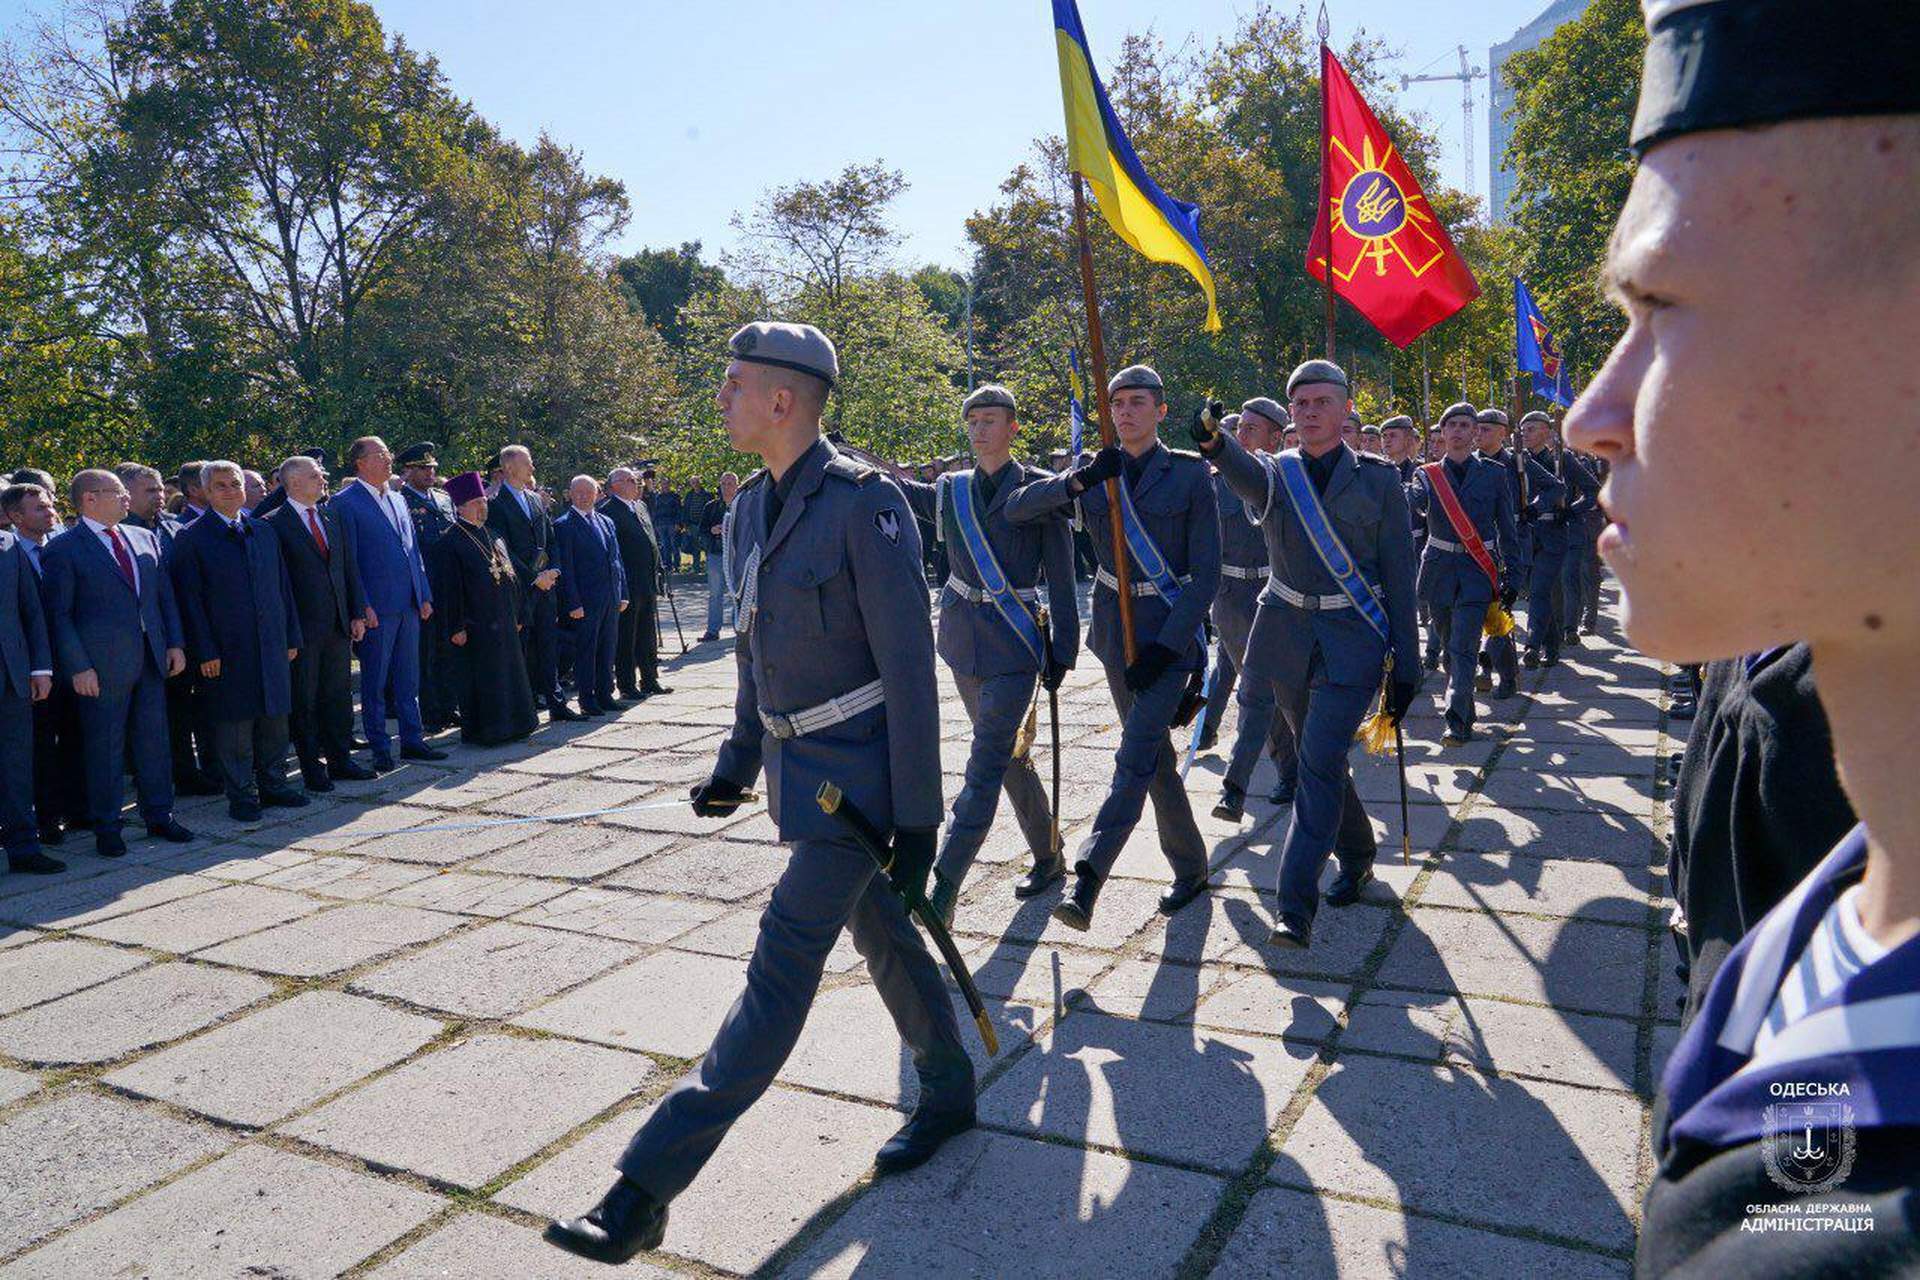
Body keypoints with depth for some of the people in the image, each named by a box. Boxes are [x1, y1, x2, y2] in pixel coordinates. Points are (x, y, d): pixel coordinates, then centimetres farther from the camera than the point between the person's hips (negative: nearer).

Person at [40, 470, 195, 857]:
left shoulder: (144, 539, 12)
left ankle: (159, 815, 23)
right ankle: (107, 828, 15)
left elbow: (164, 594, 16)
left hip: (151, 658, 5)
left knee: (155, 740, 11)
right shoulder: (63, 548, -5)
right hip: (101, 665, -5)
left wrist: (175, 643, 7)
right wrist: (78, 666, -12)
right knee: (105, 747, 4)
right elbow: (59, 614, -7)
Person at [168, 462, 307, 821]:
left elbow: (283, 587, 14)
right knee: (234, 725, 2)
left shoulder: (264, 532, 12)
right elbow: (189, 599, -7)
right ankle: (241, 796, 12)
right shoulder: (192, 538, -3)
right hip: (227, 649, -5)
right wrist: (205, 651, -12)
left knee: (274, 716, 10)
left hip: (272, 644, 5)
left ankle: (273, 785, 23)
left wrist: (291, 637, 10)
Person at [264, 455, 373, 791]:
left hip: (338, 624, 6)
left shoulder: (332, 517, 11)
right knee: (304, 702, 5)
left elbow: (350, 567, 13)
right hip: (302, 627, -6)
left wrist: (357, 613, 8)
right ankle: (312, 768, 13)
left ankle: (340, 760, 22)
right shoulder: (275, 524, -8)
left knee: (338, 695, 12)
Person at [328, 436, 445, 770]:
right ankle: (380, 749, 11)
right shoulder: (344, 502, -6)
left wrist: (424, 595, 12)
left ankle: (412, 740, 21)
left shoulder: (397, 500, 16)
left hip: (409, 604, 7)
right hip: (376, 607, -7)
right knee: (375, 682, 3)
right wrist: (362, 606, -15)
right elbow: (347, 560, -10)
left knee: (408, 679, 13)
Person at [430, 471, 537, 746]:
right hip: (475, 626, -8)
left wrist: (515, 616, 15)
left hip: (503, 623, 8)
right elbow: (448, 587, -13)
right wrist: (456, 626, -17)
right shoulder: (449, 542, -9)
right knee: (479, 679, -1)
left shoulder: (492, 535, 14)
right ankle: (480, 730, 8)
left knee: (507, 673, 13)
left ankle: (508, 725, 23)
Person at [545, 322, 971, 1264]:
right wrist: (737, 763, 16)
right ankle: (948, 1093, 39)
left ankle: (647, 1187, -2)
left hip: (856, 768, -8)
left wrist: (916, 817, -17)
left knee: (783, 962, -6)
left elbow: (909, 667, -18)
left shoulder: (863, 504, -18)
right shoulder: (751, 506, 8)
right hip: (796, 761, 9)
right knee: (881, 933, 19)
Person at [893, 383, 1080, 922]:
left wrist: (1062, 651, -6)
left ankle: (942, 894, -10)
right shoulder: (952, 490, 8)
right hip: (963, 636, 6)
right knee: (1008, 755, 16)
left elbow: (1060, 576, -4)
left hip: (1014, 641, -5)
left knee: (985, 766, -10)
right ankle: (1048, 858, 35)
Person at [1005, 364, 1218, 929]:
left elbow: (1206, 575, -9)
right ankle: (1191, 868, 28)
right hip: (1114, 625, 5)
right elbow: (1016, 509, -6)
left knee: (1135, 755, -16)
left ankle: (1086, 879, -21)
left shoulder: (1190, 474, -6)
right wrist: (1081, 480, -21)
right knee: (1154, 752, 12)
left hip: (1172, 628, -5)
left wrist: (1166, 645, -17)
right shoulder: (1096, 474, 6)